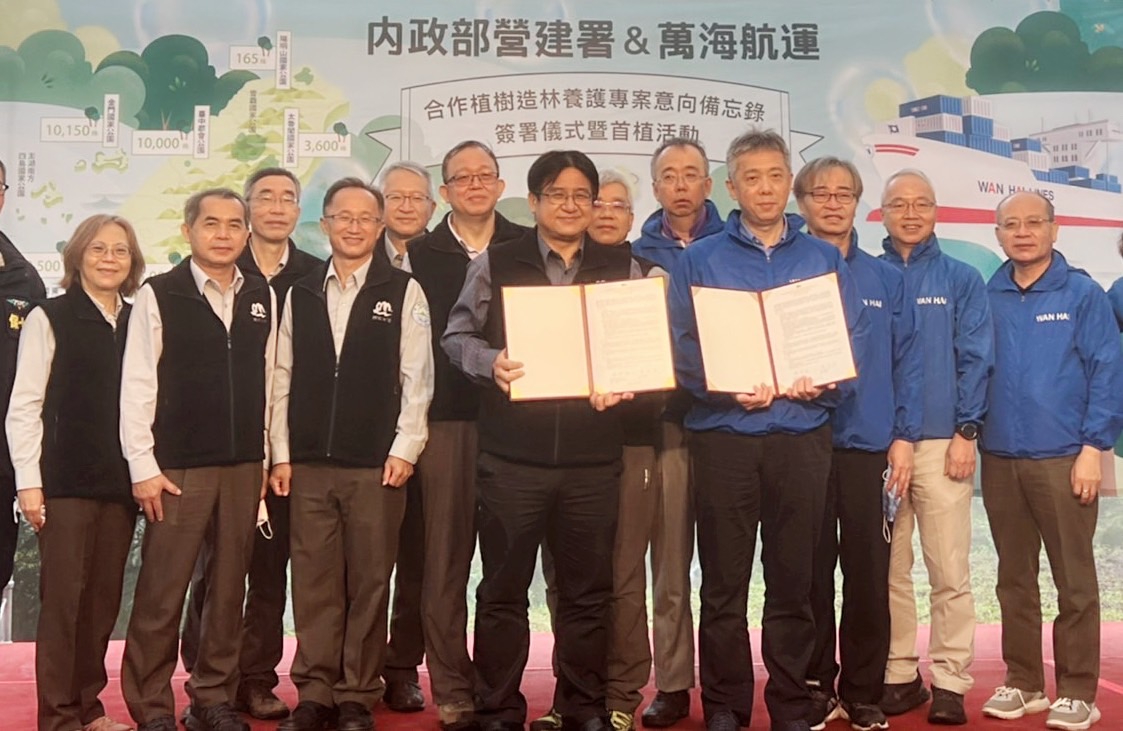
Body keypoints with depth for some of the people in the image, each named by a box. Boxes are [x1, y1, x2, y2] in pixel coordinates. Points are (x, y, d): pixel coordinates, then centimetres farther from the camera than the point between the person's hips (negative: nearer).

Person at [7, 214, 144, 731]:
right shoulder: (50, 319, 0)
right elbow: (24, 406, -3)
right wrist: (28, 481, -8)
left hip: (120, 482, 4)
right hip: (65, 482, -4)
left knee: (104, 599, 7)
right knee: (63, 597, -2)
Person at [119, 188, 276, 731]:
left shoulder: (263, 298, 8)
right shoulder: (158, 295, -3)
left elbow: (267, 382, 8)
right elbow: (137, 387, -4)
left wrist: (264, 460, 7)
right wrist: (143, 468, -8)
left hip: (244, 467, 4)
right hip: (177, 469, -3)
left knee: (229, 589, 10)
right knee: (161, 594, 1)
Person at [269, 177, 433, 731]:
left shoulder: (403, 291, 2)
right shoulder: (300, 294, 11)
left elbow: (417, 377, 0)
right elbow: (282, 379, 10)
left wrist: (404, 449, -6)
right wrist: (280, 454, 5)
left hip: (376, 466, -2)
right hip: (308, 464, 3)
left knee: (369, 584, 3)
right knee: (314, 583, 6)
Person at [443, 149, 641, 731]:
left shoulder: (622, 269, 10)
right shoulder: (495, 264, 6)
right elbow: (457, 337, 6)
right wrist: (491, 362, -14)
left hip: (592, 458, 1)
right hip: (511, 456, -1)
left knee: (588, 590, 9)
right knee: (503, 589, 6)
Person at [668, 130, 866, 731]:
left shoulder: (824, 259, 12)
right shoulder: (700, 260, 7)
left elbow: (854, 338, 7)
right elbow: (681, 345, 0)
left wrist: (823, 383, -11)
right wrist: (729, 390, -15)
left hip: (802, 435, 2)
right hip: (723, 435, -1)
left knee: (793, 580, 7)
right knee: (723, 583, 2)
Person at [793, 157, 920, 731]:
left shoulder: (886, 279, 8)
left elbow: (905, 361, 6)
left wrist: (903, 436, 0)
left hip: (869, 443, 1)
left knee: (869, 573, 4)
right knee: (811, 572, 5)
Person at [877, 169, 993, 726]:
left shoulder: (961, 280, 6)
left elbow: (975, 361, 1)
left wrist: (965, 433, -7)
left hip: (941, 442, -1)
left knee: (949, 571, 0)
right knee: (888, 570, 7)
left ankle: (950, 680, 10)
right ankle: (899, 675, 17)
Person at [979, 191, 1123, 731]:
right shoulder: (987, 298, 7)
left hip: (1063, 459, -3)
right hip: (1000, 459, 4)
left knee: (1074, 582, 3)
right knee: (1014, 579, 12)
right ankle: (1022, 681, 24)